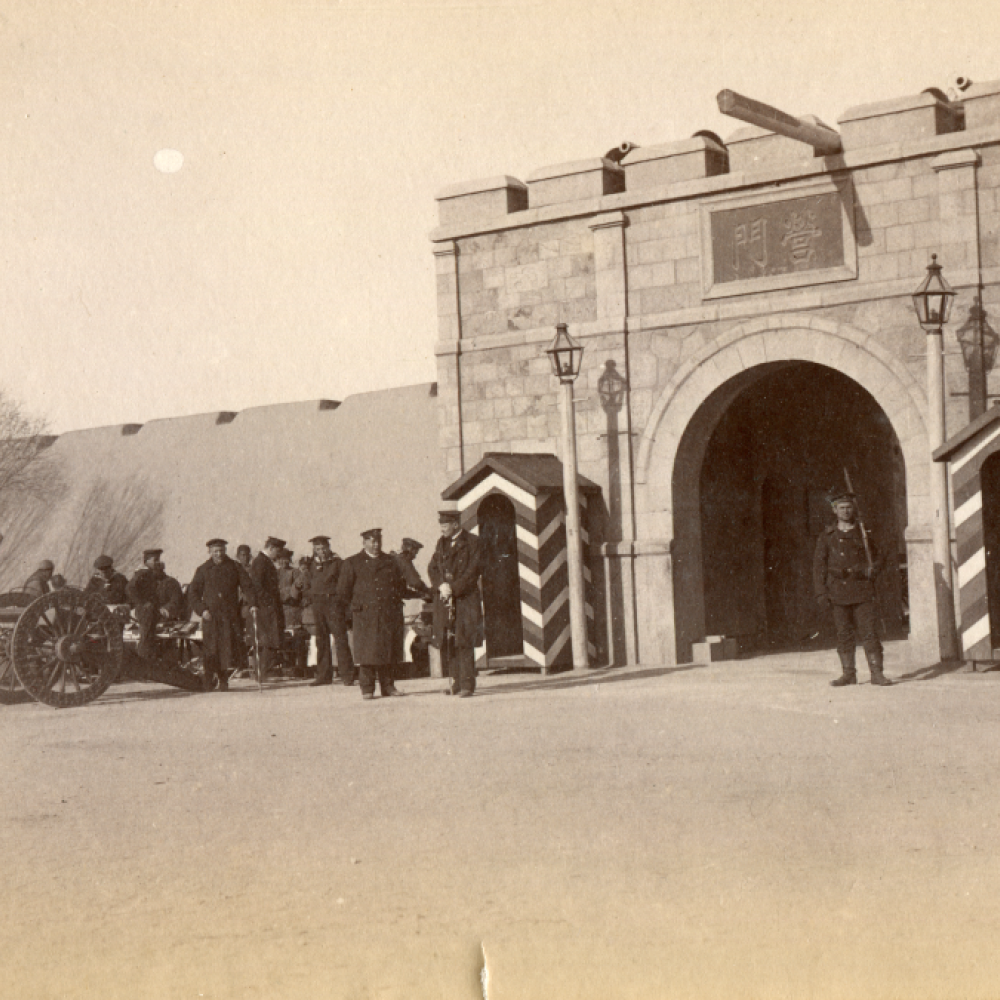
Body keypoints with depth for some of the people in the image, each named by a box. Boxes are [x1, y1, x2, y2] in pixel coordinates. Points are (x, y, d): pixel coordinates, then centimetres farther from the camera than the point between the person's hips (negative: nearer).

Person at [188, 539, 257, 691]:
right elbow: (193, 593, 10)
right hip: (210, 616, 0)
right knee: (211, 650, -4)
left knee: (230, 648, -9)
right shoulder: (203, 570, 9)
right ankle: (208, 682, 6)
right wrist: (202, 609, -4)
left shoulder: (234, 567, 9)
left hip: (230, 615, 0)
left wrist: (253, 603, -10)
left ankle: (224, 680, 3)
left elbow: (247, 586, 6)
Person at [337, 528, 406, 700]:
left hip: (388, 614, 3)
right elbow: (343, 590, 5)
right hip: (364, 615, -3)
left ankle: (388, 687, 9)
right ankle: (367, 689, -2)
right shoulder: (352, 563, 5)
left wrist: (395, 601, 12)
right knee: (366, 650, -6)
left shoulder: (390, 561, 14)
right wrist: (357, 605, 7)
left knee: (388, 650, 3)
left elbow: (401, 585, 21)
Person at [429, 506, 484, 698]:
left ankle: (467, 685, -5)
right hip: (444, 600, 6)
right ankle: (456, 682, 12)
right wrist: (441, 585, -8)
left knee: (464, 642, -7)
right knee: (447, 643, 4)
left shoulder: (472, 542, -3)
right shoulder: (441, 543, 16)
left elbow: (473, 571, -9)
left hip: (465, 600, -6)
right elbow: (432, 567, 11)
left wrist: (453, 588, -14)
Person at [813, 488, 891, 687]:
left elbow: (877, 557, 20)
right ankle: (848, 673, 13)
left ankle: (877, 673, -3)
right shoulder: (827, 536, 8)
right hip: (839, 592, 0)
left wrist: (872, 570, -4)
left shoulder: (863, 534, 11)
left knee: (869, 632, -6)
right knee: (844, 634, 5)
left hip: (862, 591, 0)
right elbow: (819, 565, 7)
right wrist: (821, 593, -2)